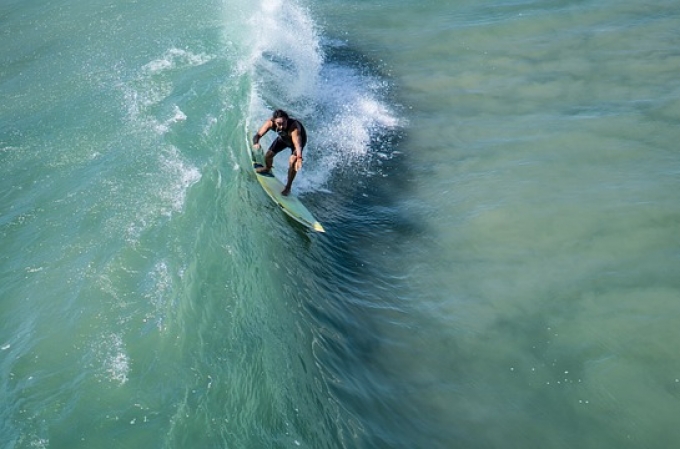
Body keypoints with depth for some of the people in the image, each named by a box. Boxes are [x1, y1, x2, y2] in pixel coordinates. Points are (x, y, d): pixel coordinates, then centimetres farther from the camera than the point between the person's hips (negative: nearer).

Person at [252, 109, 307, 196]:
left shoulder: (294, 127, -47)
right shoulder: (270, 123, -35)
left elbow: (297, 144, -61)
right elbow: (258, 135, -35)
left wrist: (299, 158, -79)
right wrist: (256, 143, -59)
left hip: (299, 138, -4)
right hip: (284, 138, 4)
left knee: (292, 161, -24)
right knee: (268, 156, 3)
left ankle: (288, 187, -3)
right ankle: (267, 169, 41)